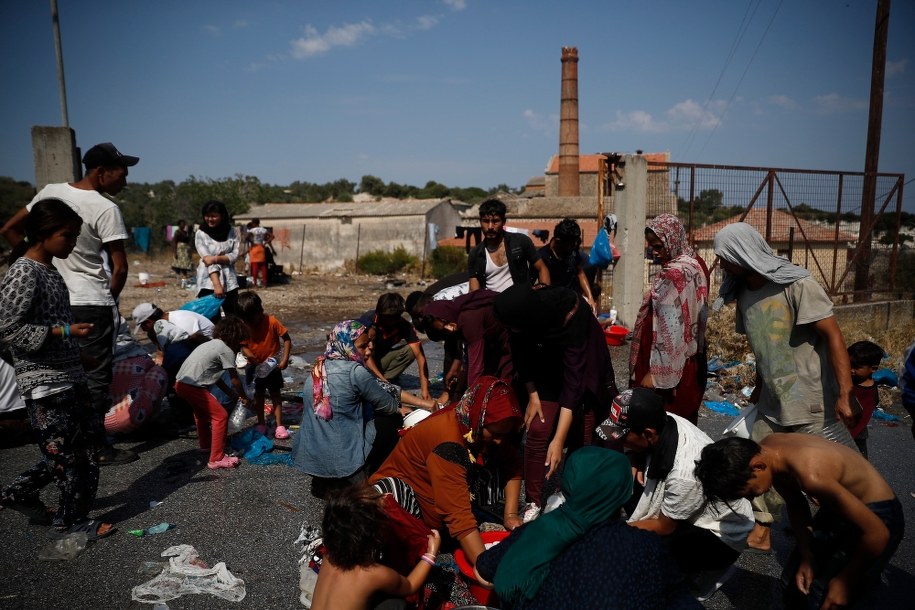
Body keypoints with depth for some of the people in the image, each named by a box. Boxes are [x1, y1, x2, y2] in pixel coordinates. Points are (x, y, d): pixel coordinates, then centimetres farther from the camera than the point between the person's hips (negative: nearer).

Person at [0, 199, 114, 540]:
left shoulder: (50, 271, 11)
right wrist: (64, 332, -24)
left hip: (70, 376, 9)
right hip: (44, 383, -9)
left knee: (83, 444, 16)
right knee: (64, 452, 2)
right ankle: (69, 521, 19)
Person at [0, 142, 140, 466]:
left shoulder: (49, 192, 4)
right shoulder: (105, 209, -15)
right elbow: (120, 269, -15)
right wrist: (110, 300, 1)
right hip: (92, 303, -7)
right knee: (96, 376, 3)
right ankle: (97, 448, 11)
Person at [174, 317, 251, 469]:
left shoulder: (212, 344, 20)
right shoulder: (226, 350, -7)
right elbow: (234, 379, 0)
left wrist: (231, 393, 23)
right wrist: (244, 398, 15)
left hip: (180, 383, 10)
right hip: (193, 386, -10)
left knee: (201, 410, 32)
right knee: (221, 416, -4)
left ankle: (205, 444, 49)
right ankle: (217, 459, -3)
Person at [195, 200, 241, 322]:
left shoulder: (232, 232, 3)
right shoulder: (201, 234, -4)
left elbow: (235, 255, -3)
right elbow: (207, 260, -13)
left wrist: (216, 258, -20)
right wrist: (217, 284, -23)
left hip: (229, 281, 2)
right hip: (209, 282, -2)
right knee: (211, 319, -3)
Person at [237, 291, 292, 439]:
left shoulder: (272, 322, -20)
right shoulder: (244, 326, -11)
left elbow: (287, 339, -14)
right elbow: (243, 346, -9)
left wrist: (285, 359, -20)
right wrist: (249, 355, -30)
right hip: (254, 366, 3)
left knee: (275, 394, 3)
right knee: (258, 395, 12)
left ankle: (279, 426, 7)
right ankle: (261, 425, 22)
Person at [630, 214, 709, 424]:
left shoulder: (673, 276, -22)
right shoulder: (696, 264, 6)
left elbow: (669, 330, -23)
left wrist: (654, 372, -19)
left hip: (670, 367, -9)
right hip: (689, 362, 9)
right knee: (683, 420, 18)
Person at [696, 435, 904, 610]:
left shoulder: (811, 475, -37)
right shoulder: (765, 450, -13)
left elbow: (878, 533, -29)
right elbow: (796, 504, 4)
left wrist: (845, 580, -17)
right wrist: (807, 558, -3)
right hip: (838, 505, 7)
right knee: (794, 585, 10)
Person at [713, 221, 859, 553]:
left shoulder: (796, 284, -16)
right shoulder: (743, 293, 5)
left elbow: (833, 336, -17)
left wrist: (844, 394, -22)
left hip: (812, 400, -7)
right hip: (773, 401, 7)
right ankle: (760, 534, 23)